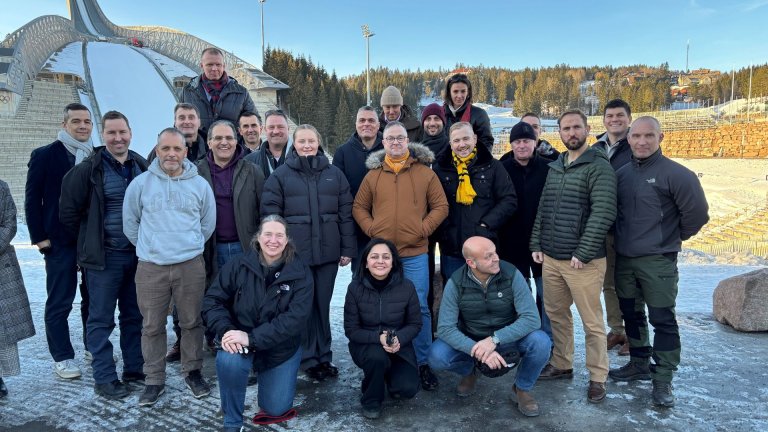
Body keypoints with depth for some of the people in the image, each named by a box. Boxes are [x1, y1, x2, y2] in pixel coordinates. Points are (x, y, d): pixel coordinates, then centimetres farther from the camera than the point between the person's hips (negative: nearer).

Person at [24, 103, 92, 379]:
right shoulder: (45, 156, -3)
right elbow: (32, 199, -3)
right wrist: (40, 237, -8)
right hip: (60, 241, -3)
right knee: (59, 303, 6)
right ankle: (62, 357, 18)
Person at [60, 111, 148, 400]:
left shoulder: (141, 166, 5)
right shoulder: (88, 169, -8)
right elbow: (69, 212, -4)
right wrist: (91, 240, 2)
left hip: (137, 254, 5)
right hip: (104, 256, -4)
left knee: (134, 316, 14)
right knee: (102, 319, 4)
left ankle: (135, 368, 27)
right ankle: (104, 378, 15)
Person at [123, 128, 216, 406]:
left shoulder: (200, 185, 1)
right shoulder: (140, 183, -1)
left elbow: (208, 223, 12)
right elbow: (130, 222, 10)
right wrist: (148, 247, 12)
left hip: (191, 266, 0)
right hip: (150, 268, 0)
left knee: (192, 322, 11)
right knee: (152, 326, 9)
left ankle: (192, 372, 28)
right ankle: (154, 380, 24)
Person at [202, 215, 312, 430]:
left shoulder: (300, 272, -15)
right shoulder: (239, 265, -11)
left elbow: (296, 318, -23)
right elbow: (212, 300, -8)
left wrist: (252, 338, -31)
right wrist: (226, 330, -27)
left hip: (281, 347, 0)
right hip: (241, 339, 0)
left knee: (276, 410, 4)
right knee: (228, 361, -34)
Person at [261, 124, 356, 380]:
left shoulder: (334, 174, 9)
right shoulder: (281, 175, 3)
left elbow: (346, 213, 8)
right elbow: (270, 214, 1)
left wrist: (347, 249, 4)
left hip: (328, 252, 2)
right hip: (295, 253, -2)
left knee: (323, 304, 11)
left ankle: (324, 356, 25)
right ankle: (309, 358, 19)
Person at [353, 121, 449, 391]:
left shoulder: (425, 173, 3)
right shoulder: (373, 175, 7)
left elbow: (440, 206, 3)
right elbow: (359, 207, 12)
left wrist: (423, 229, -8)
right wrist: (371, 229, -3)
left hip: (414, 253, -2)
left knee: (419, 308, 2)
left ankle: (422, 363, 17)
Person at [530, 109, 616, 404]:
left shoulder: (598, 167, -7)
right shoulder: (554, 167, 14)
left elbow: (603, 214, -16)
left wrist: (582, 253, -18)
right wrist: (536, 245, 9)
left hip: (583, 261, -6)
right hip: (550, 258, 7)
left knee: (592, 322, 3)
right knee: (556, 314, 15)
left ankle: (597, 377, 18)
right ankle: (561, 365, 31)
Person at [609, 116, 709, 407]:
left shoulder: (675, 174, -12)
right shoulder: (621, 173, 5)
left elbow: (697, 213, -8)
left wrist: (675, 237, 3)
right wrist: (623, 239, 12)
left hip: (658, 261, -5)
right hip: (623, 259, 6)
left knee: (662, 319, 1)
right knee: (631, 314, 16)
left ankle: (663, 380, 13)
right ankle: (639, 364, 33)